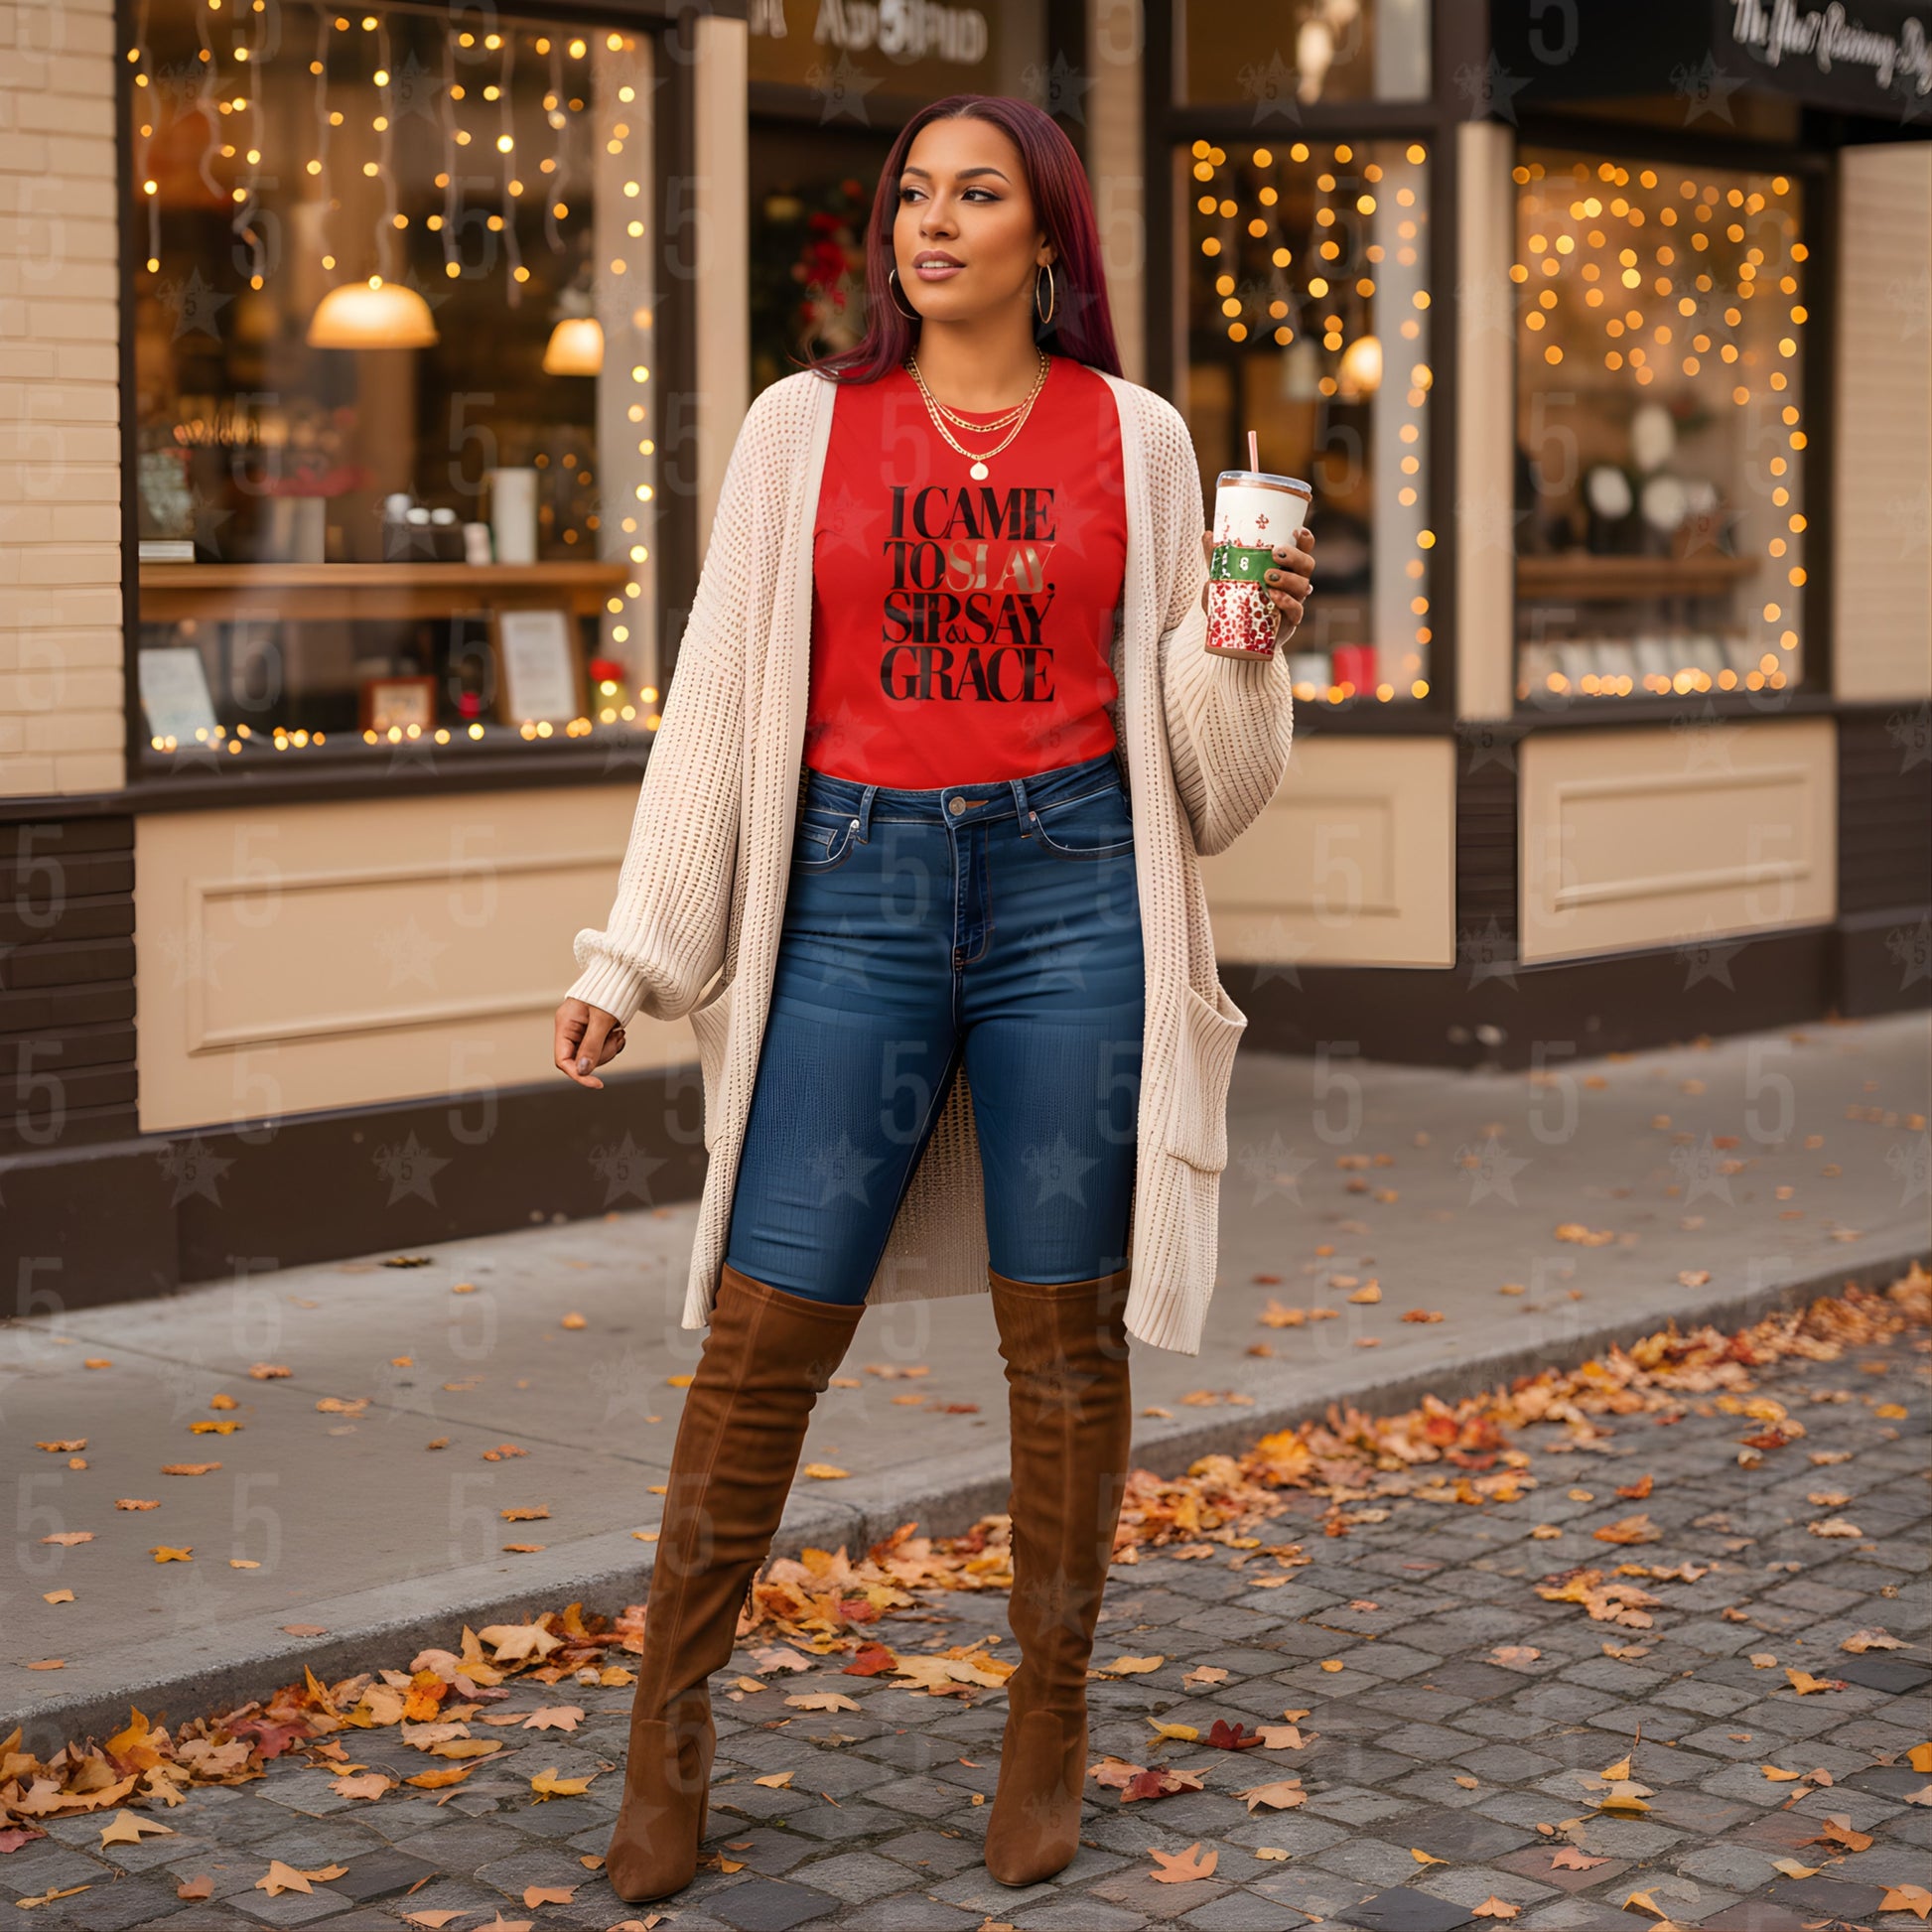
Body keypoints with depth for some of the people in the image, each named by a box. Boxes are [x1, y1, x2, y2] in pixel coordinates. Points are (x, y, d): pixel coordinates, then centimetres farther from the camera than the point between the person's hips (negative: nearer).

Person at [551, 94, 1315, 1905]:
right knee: (764, 1330, -2)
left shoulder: (1134, 438, 7)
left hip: (1071, 888, 0)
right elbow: (721, 698, 6)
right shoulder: (804, 426, 6)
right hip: (856, 890, 0)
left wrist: (1245, 638, -10)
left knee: (1064, 1333, 5)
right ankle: (669, 1722, 13)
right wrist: (629, 955, 2)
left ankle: (1048, 1723, 20)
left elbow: (1186, 742, 12)